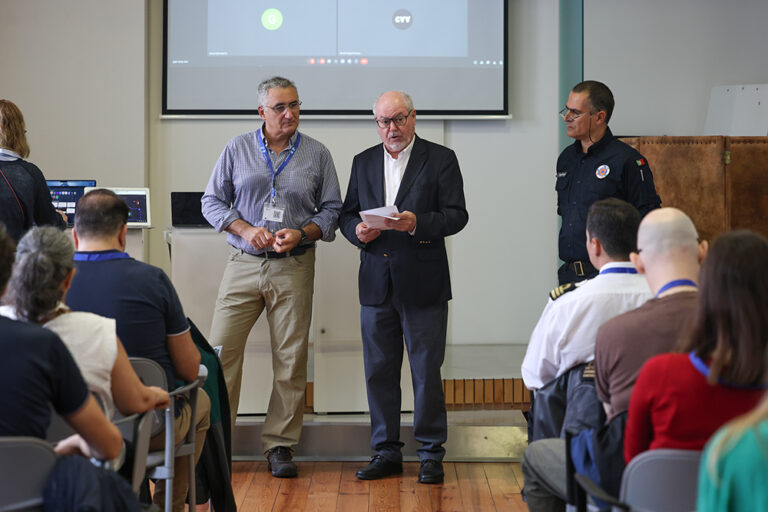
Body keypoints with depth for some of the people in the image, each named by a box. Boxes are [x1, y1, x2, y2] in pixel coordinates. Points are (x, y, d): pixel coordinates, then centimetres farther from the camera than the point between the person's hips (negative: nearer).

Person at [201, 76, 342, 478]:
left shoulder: (317, 155, 5)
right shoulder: (238, 149, 6)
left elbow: (332, 209, 8)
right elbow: (212, 200, 7)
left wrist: (302, 233, -11)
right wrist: (246, 230, -9)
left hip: (294, 268, 0)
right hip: (243, 265, 0)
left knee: (290, 359, 2)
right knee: (221, 350, -4)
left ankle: (280, 445, 12)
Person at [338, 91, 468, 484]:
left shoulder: (441, 159, 0)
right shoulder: (363, 163, 14)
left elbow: (456, 215, -7)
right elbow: (346, 214, 15)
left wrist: (417, 223, -22)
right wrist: (357, 230, -7)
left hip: (423, 284, -4)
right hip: (376, 283, 4)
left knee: (427, 371, 0)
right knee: (379, 371, 8)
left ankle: (431, 454, 11)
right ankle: (386, 452, 18)